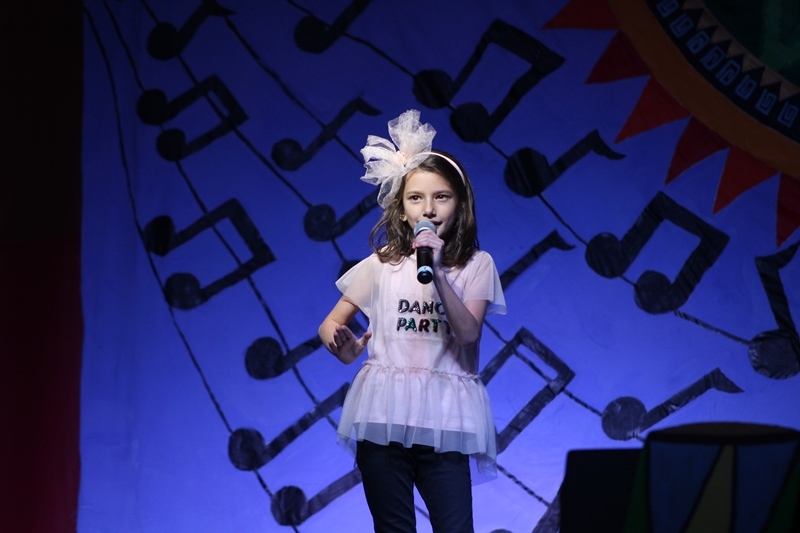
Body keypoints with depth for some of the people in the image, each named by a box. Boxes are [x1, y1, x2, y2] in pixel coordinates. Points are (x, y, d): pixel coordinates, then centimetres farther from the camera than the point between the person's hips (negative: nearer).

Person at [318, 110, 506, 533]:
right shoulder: (381, 264, 8)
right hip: (384, 416, 1)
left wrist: (437, 272, -19)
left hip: (445, 418, -1)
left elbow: (468, 332, -10)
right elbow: (330, 324, 10)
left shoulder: (476, 265, 4)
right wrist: (342, 345, -13)